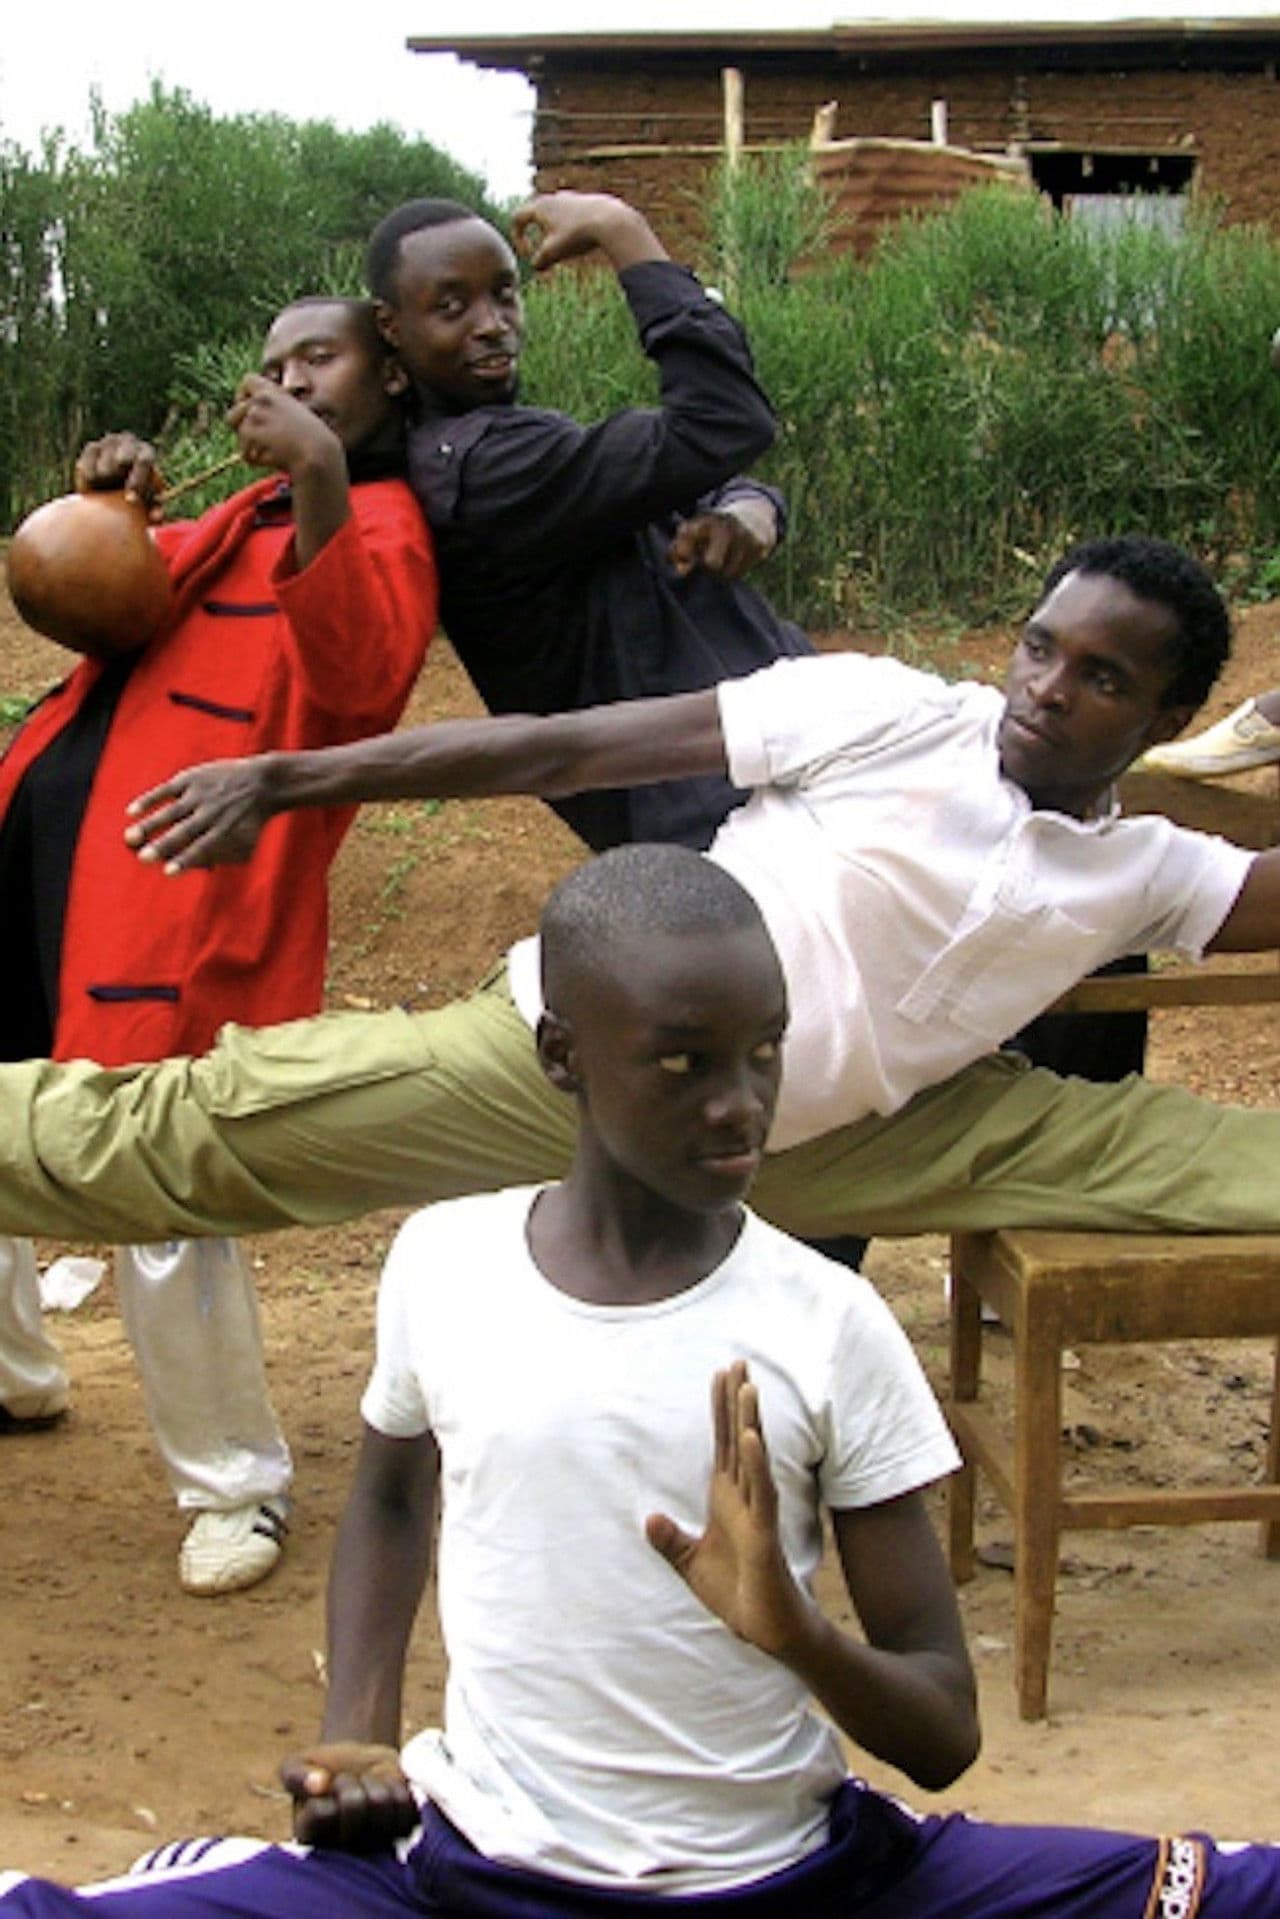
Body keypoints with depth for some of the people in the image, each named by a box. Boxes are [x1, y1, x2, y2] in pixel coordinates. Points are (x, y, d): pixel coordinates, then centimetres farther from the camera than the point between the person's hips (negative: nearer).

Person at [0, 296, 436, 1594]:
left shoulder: (381, 526, -5)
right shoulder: (247, 513, 21)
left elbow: (360, 676, -25)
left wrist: (322, 487, -37)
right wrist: (114, 505, 12)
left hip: (174, 891, -9)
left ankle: (237, 1491, 9)